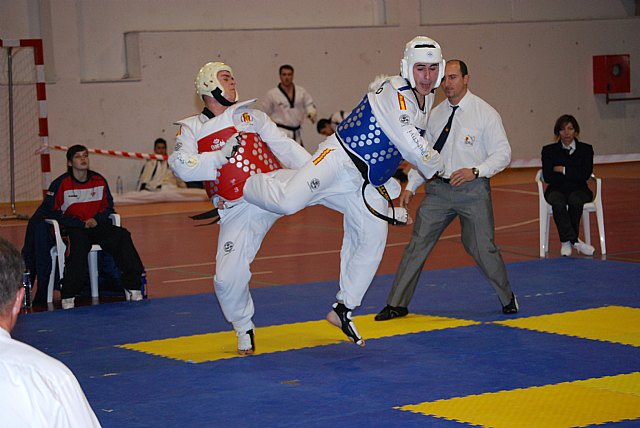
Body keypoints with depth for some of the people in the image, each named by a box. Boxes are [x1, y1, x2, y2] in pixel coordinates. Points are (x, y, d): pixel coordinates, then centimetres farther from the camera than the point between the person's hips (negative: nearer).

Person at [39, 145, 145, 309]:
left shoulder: (99, 181, 8)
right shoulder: (61, 184, -5)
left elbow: (108, 206, 17)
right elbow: (47, 211, -7)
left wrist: (97, 219, -7)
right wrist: (79, 223, -13)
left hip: (97, 226, 4)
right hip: (73, 229, -4)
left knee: (122, 236, -21)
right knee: (78, 244, -37)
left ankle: (132, 287, -19)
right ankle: (68, 296, -32)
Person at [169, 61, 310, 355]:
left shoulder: (250, 116, 11)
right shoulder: (191, 129, 7)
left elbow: (285, 147, 4)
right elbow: (182, 166, -10)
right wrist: (221, 155, -18)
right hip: (238, 210, 0)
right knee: (228, 278, -2)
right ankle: (245, 330, 19)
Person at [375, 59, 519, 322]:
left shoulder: (485, 113, -5)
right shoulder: (435, 115, 9)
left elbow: (503, 153, -7)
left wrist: (475, 171, -21)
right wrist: (410, 187, 5)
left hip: (473, 190, -4)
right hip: (438, 189, 4)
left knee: (482, 248, 0)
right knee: (418, 243, 0)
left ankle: (507, 298, 24)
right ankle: (397, 304, 7)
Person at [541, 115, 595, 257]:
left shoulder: (586, 149, 8)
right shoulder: (549, 150, 8)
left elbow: (585, 174, -7)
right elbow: (547, 177, -6)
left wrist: (563, 170, -8)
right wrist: (574, 175, -7)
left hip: (579, 190, 0)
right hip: (557, 190, 0)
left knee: (575, 201, -36)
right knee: (558, 203, -36)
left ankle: (566, 241, -25)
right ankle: (574, 241, -36)